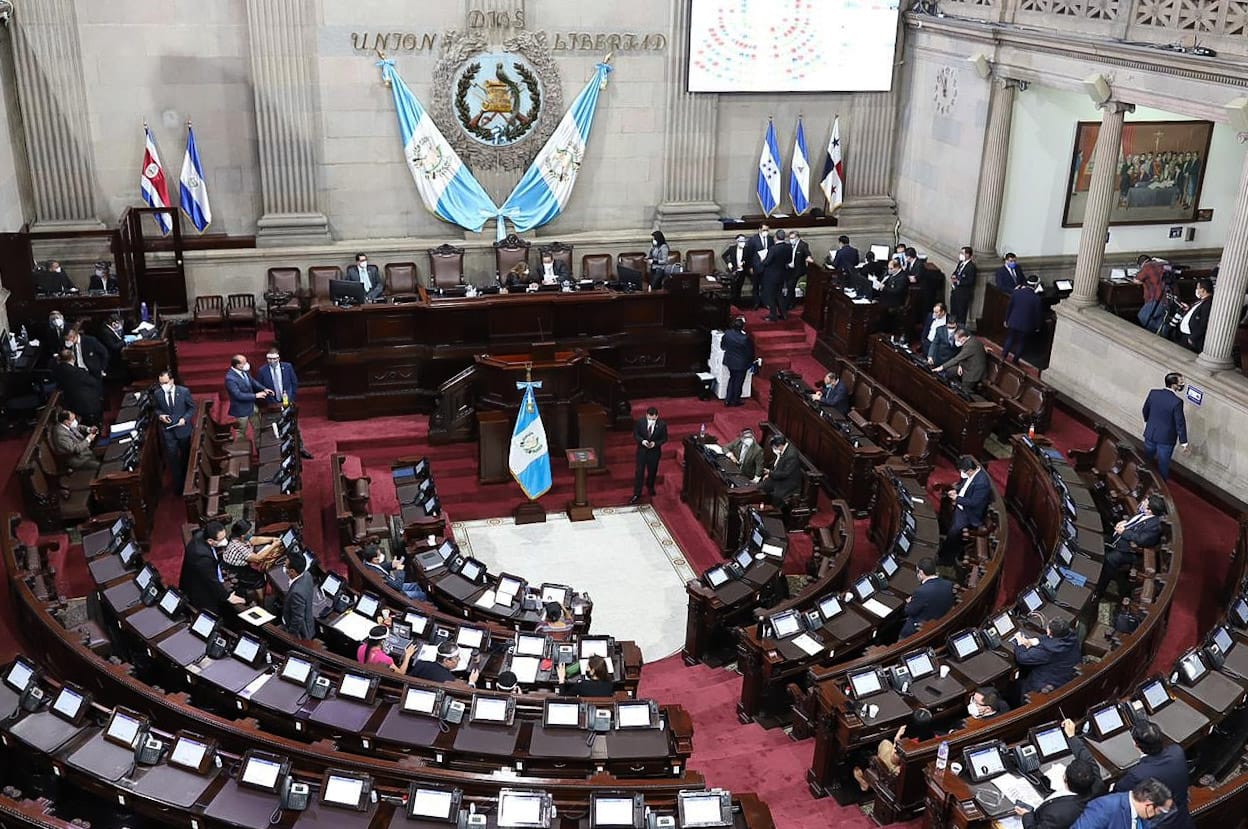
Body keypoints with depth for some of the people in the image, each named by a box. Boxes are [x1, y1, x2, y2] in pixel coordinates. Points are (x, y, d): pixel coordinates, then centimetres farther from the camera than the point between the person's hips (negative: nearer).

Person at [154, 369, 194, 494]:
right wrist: (160, 415, -13)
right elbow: (156, 408, 8)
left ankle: (187, 481, 41)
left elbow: (192, 408, -4)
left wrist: (185, 418, -19)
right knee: (172, 458, -1)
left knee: (186, 456, 19)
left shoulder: (184, 391, -14)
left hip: (183, 428, 0)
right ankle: (178, 484, 12)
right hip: (168, 431, 0)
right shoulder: (157, 394, -9)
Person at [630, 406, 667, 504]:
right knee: (639, 472, -1)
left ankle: (650, 487, 46)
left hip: (654, 451, 1)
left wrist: (655, 443, -23)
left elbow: (664, 438, -6)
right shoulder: (640, 422, -14)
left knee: (652, 471, 19)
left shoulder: (662, 424, -16)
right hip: (642, 450, 0)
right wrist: (642, 441, -22)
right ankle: (636, 494, 6)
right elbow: (635, 434, -3)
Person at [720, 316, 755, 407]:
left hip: (729, 361, 5)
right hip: (741, 363, -5)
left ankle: (728, 400, 29)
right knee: (738, 381, 15)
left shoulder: (727, 333, -16)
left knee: (732, 378, 25)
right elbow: (750, 352, -16)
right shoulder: (745, 338, -29)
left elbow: (722, 346, -1)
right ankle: (735, 401, 30)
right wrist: (751, 361, 4)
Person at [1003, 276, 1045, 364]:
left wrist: (1006, 320, 12)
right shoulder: (1037, 299, -19)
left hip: (1013, 322, 2)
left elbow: (1009, 307, -1)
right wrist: (1037, 327, 7)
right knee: (1021, 342, 16)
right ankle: (1015, 360, 26)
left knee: (1010, 338, 23)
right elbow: (1038, 314, -8)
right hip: (1026, 325, -2)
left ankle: (1004, 355, 27)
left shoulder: (1015, 292, -12)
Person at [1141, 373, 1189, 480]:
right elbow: (1180, 423, -20)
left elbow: (1145, 410, 5)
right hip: (1166, 439, -4)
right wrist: (1183, 442, -10)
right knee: (1163, 464, 16)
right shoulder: (1177, 402, -27)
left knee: (1147, 459, 25)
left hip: (1150, 434, 4)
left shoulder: (1153, 393, -12)